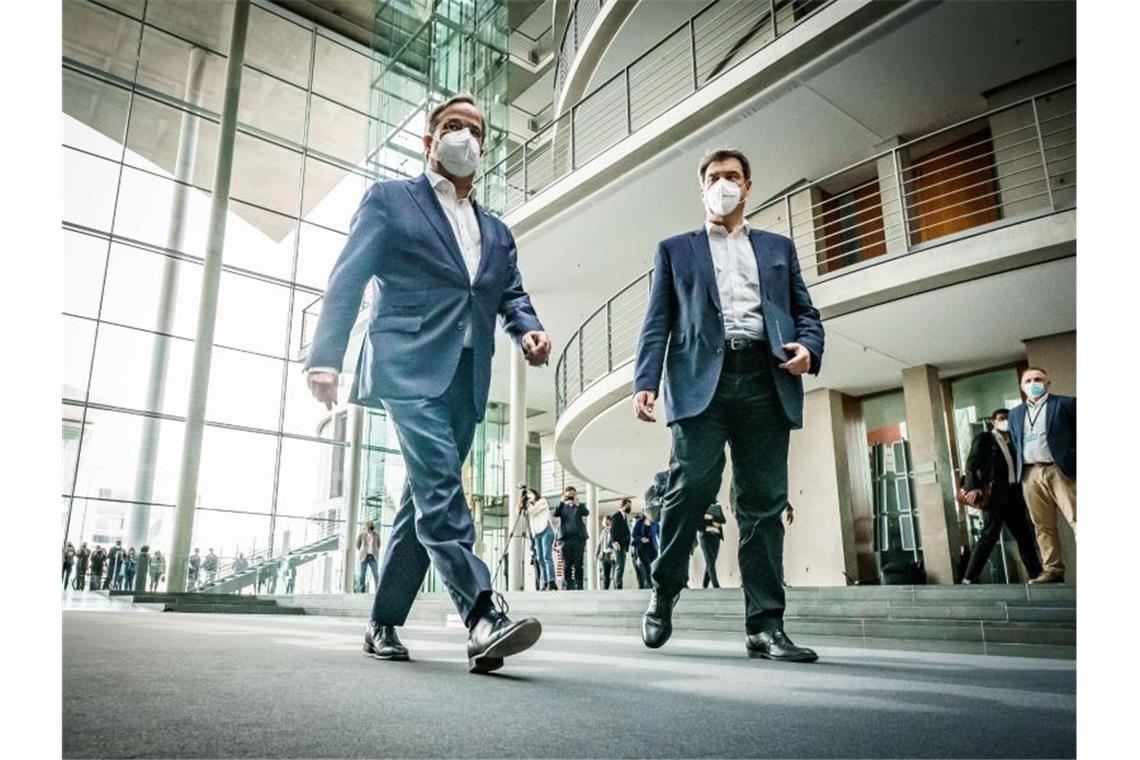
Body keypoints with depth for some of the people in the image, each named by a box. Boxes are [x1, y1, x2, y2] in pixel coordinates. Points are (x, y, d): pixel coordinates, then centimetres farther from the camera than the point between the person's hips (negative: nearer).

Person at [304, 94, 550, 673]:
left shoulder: (496, 232, 26)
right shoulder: (388, 199, 11)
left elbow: (511, 295, 19)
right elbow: (347, 281, 1)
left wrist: (528, 330, -6)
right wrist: (325, 356, -12)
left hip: (467, 380, 6)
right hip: (411, 366, -5)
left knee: (424, 500, 7)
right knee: (440, 490, -20)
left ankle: (383, 623, 18)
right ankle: (483, 616, -24)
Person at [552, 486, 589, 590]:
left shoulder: (580, 506, 13)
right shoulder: (562, 506, 15)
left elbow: (586, 513, -8)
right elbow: (556, 514, -5)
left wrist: (577, 503, -21)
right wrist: (562, 502, -15)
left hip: (579, 537, -1)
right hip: (565, 538, 1)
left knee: (578, 564, -4)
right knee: (566, 564, -1)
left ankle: (578, 586, -2)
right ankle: (567, 586, 0)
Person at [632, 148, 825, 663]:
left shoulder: (778, 247, 25)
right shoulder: (675, 249, 20)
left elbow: (805, 311, 19)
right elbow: (658, 322, 10)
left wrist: (809, 348, -4)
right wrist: (645, 382, -4)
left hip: (765, 378, 2)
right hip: (701, 378, -1)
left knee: (763, 503, -2)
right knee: (691, 490, -11)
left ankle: (765, 626, 2)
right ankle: (663, 594, 11)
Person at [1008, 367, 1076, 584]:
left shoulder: (1066, 403, 6)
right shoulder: (1015, 413, 19)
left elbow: (1080, 434, 2)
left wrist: (1078, 467, -6)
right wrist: (1020, 472, 11)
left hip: (1060, 470, -4)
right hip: (1030, 474, 4)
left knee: (1077, 520, -8)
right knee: (1043, 526, 3)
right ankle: (1053, 570, 6)